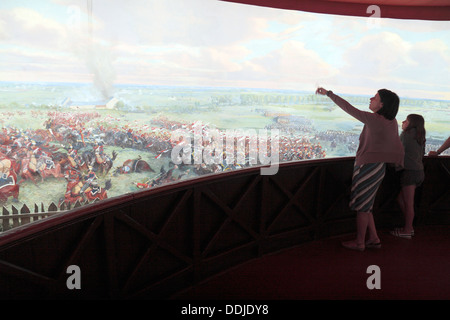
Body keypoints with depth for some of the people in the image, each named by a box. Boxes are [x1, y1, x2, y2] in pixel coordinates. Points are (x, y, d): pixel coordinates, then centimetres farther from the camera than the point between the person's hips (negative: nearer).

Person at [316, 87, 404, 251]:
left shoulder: (374, 120, -19)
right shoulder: (392, 122, 5)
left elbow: (348, 108, -17)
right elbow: (398, 149, 9)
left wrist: (329, 93, -10)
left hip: (368, 166, -9)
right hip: (379, 166, 9)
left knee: (362, 206, 4)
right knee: (365, 205, 19)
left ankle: (359, 242, 16)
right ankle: (373, 238, 26)